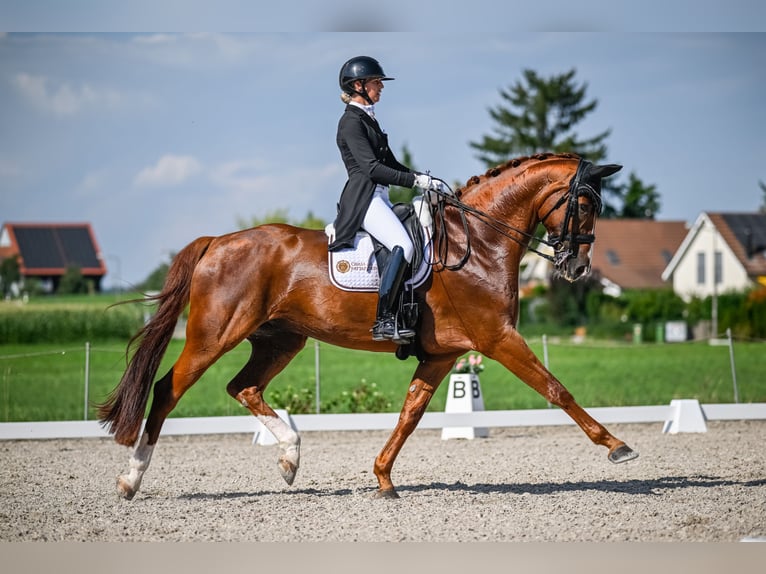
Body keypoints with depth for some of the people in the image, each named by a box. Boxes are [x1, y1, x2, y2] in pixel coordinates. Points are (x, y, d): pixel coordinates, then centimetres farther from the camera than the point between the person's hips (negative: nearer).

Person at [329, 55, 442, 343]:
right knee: (403, 246, -28)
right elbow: (372, 168, -17)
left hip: (379, 198, 10)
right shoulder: (351, 122, -9)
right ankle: (383, 322, -30)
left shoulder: (368, 119, 21)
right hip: (363, 198, -10)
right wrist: (415, 181, -17)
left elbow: (390, 163, 22)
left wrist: (425, 179, 9)